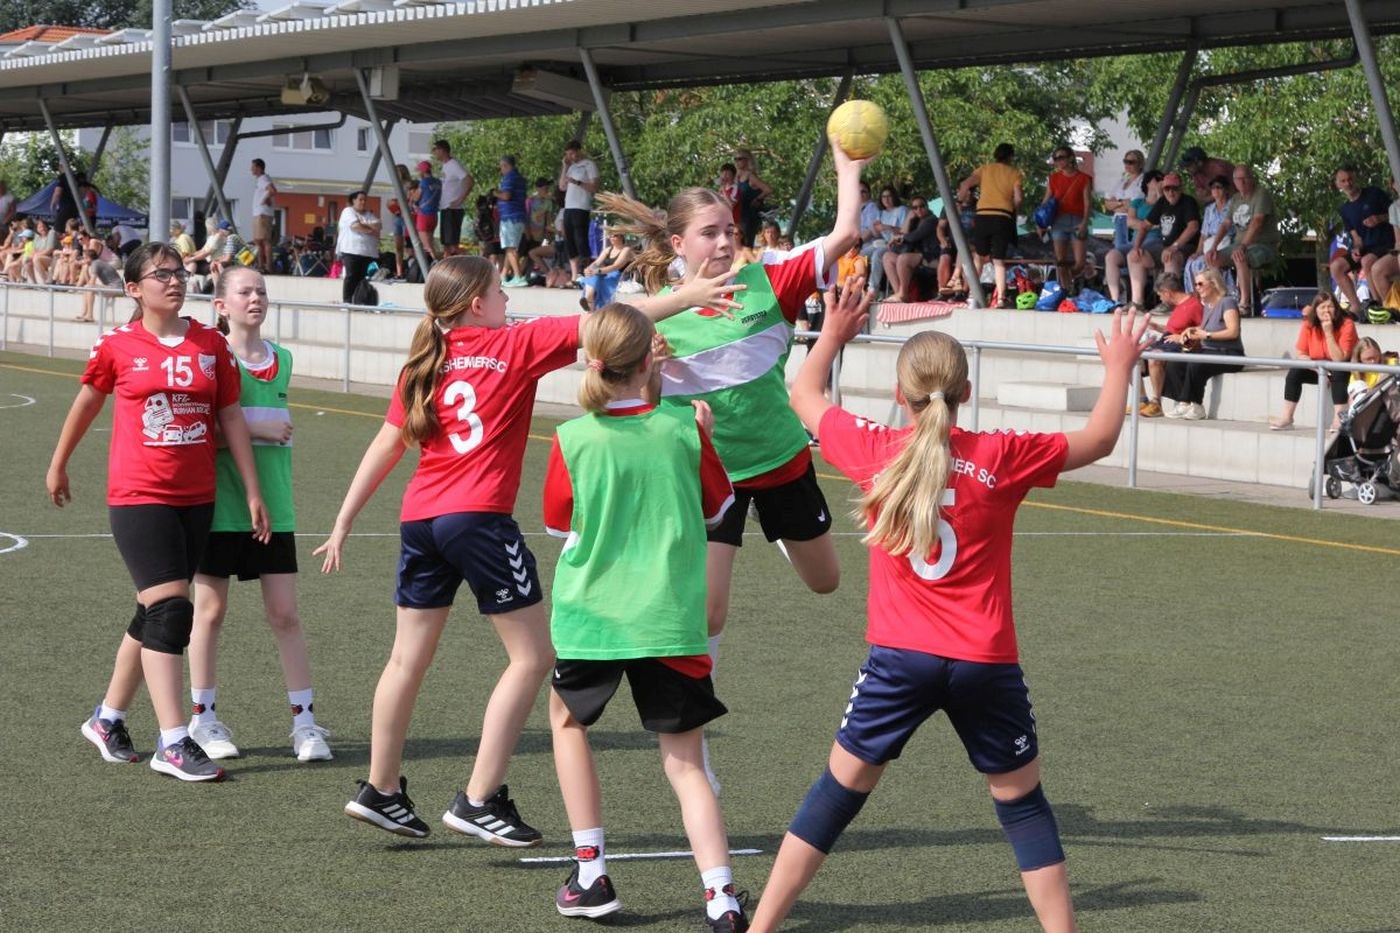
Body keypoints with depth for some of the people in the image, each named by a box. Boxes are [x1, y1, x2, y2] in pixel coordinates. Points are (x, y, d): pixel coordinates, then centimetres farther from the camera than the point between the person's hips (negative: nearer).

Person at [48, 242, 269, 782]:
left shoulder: (212, 345, 5)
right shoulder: (117, 347, -3)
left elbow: (231, 420, 8)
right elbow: (86, 404, 13)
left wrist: (253, 493, 4)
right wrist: (58, 466, 24)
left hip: (196, 497, 4)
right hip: (138, 495, -4)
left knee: (154, 614, 12)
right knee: (170, 610, -14)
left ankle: (108, 719, 29)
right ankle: (173, 744, -14)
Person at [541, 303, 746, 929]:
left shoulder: (572, 440, -9)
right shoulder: (683, 429, -6)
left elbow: (558, 525, 6)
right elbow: (718, 507, 10)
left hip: (590, 613, 0)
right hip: (670, 619, 0)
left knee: (568, 719, 26)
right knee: (685, 762, 7)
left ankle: (591, 876, 21)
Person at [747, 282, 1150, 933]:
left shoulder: (874, 452, -4)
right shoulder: (1001, 458, -6)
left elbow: (804, 396, 15)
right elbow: (1098, 440, 8)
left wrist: (832, 336, 31)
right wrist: (1118, 368, 24)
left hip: (900, 659, 1)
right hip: (986, 665, -1)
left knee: (840, 788, 12)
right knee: (1022, 801, 13)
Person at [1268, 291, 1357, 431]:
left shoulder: (1346, 324, -21)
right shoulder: (1309, 324, -10)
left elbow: (1339, 359, -26)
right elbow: (1299, 354, -11)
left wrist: (1329, 333, -33)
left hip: (1342, 370, -4)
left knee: (1339, 374, -36)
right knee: (1294, 372, -20)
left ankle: (1338, 419, -35)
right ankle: (1286, 418, -15)